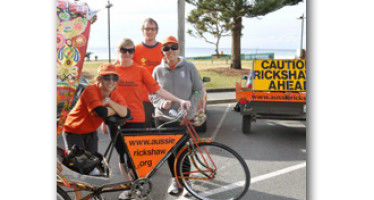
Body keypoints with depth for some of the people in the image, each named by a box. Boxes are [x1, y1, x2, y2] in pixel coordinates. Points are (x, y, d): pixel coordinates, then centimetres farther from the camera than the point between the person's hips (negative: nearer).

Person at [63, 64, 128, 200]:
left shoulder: (115, 95, -9)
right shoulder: (91, 90, -29)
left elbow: (124, 113, -25)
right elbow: (102, 113, -40)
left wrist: (109, 101, -34)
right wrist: (115, 110, -21)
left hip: (91, 132, 6)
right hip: (74, 131, -6)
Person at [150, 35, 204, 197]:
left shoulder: (189, 67, 0)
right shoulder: (158, 70, 4)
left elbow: (199, 89, 3)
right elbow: (152, 93, 8)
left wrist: (189, 105, -10)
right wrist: (162, 103, -11)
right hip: (163, 117, 2)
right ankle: (175, 179, 27)